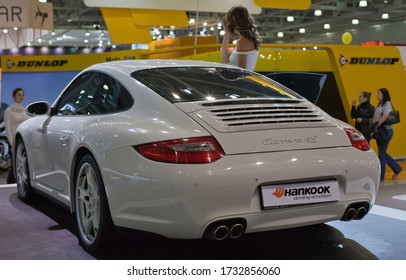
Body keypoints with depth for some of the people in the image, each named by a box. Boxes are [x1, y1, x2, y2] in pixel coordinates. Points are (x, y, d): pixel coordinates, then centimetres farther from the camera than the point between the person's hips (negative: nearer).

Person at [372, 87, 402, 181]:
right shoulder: (379, 105, 17)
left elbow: (385, 116, -23)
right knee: (382, 153, 12)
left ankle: (380, 176, 3)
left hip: (386, 130, -8)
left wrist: (376, 125, -20)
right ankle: (397, 169, 26)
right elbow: (375, 117, 11)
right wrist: (374, 126, -7)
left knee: (381, 153, -4)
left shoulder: (387, 104, -8)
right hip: (379, 131, 8)